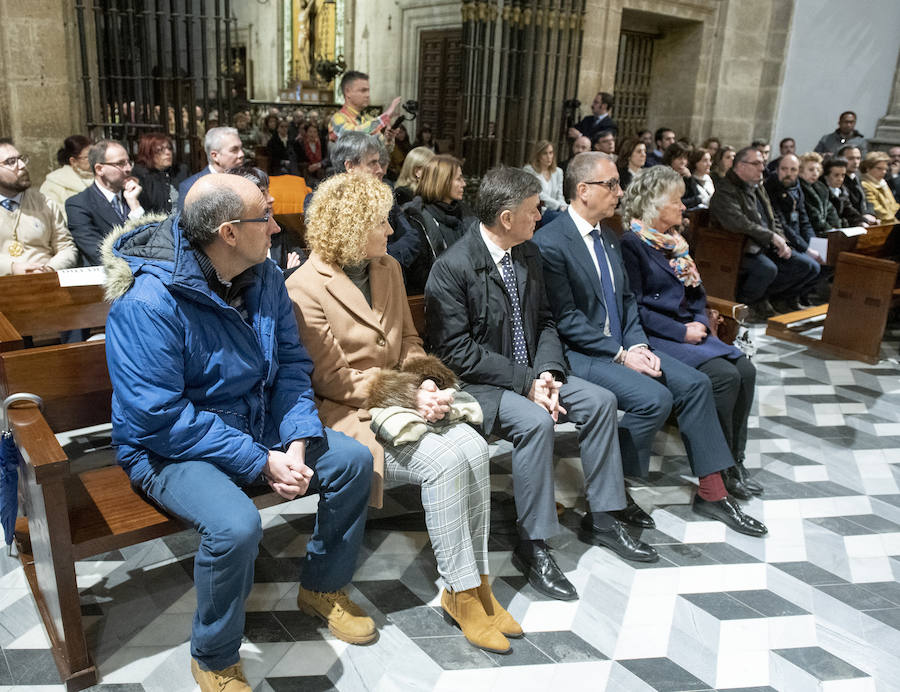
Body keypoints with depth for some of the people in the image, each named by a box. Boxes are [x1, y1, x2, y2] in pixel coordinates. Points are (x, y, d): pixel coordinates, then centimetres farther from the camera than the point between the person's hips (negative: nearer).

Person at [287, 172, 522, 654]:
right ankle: (460, 591, -8)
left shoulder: (388, 268, 11)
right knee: (445, 461, -26)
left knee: (473, 448, -20)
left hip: (403, 397, 6)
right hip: (348, 413, -6)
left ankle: (475, 583, -5)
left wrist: (426, 382, -7)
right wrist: (408, 396, -19)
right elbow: (334, 379, -13)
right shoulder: (305, 288, -12)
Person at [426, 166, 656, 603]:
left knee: (600, 401, -4)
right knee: (534, 421, -31)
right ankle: (533, 545, -14)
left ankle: (600, 519, 11)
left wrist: (546, 372, -8)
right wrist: (524, 381, -23)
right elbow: (456, 351, -21)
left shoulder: (528, 254, 5)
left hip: (530, 373, 8)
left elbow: (544, 321, 11)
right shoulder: (453, 267, -19)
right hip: (476, 382, -8)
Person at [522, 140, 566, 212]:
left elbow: (559, 196, 13)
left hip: (552, 212, 5)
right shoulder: (528, 170, -5)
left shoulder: (558, 172, 15)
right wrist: (558, 205, -18)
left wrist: (563, 206, -10)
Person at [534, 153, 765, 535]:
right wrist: (621, 356, -18)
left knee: (694, 383, -2)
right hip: (580, 353, -8)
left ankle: (712, 492, 9)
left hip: (622, 345, 9)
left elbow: (627, 298, 16)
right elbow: (565, 320, -18)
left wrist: (638, 344, -1)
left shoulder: (608, 237, 13)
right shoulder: (550, 242, -15)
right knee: (655, 398, -25)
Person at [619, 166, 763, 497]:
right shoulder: (632, 244, -9)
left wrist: (700, 323, 1)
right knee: (723, 375, -24)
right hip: (656, 337, -8)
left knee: (745, 370, -11)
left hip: (689, 330, 8)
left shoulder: (675, 240, 17)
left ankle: (735, 460, 0)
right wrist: (682, 332, -16)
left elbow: (697, 291, 21)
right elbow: (636, 308, -14)